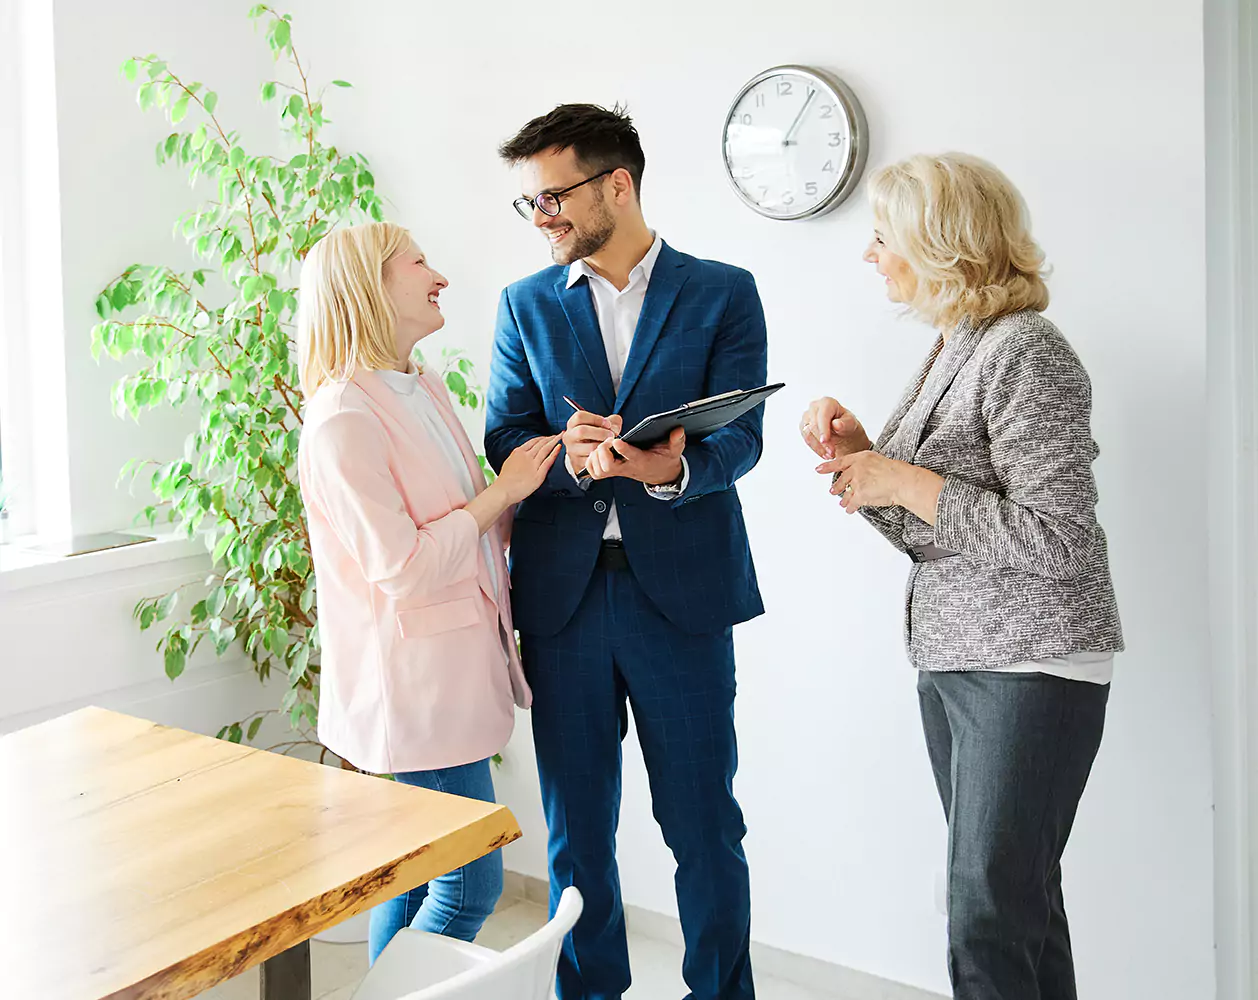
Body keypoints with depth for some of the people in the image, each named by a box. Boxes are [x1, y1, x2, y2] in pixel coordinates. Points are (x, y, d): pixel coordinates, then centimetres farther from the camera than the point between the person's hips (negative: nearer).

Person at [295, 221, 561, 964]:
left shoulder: (427, 389, 10)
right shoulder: (345, 420, -18)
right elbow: (403, 568, -21)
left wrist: (539, 471, 0)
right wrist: (502, 492, -14)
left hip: (453, 672, 9)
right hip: (413, 684, -9)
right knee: (472, 882, -3)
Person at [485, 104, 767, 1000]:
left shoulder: (722, 295, 3)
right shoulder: (527, 304, 11)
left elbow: (740, 437, -6)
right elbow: (504, 444, 3)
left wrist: (672, 469, -27)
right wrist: (571, 458, -20)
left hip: (680, 591, -2)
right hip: (562, 595, 3)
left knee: (703, 824, 4)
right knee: (576, 826, 12)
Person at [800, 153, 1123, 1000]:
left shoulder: (1026, 351, -15)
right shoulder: (952, 350, 14)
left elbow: (1055, 540, -20)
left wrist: (904, 482, -17)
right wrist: (861, 455, 1)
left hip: (1029, 666, -9)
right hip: (951, 658, 9)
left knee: (990, 917, -7)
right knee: (1019, 897, 15)